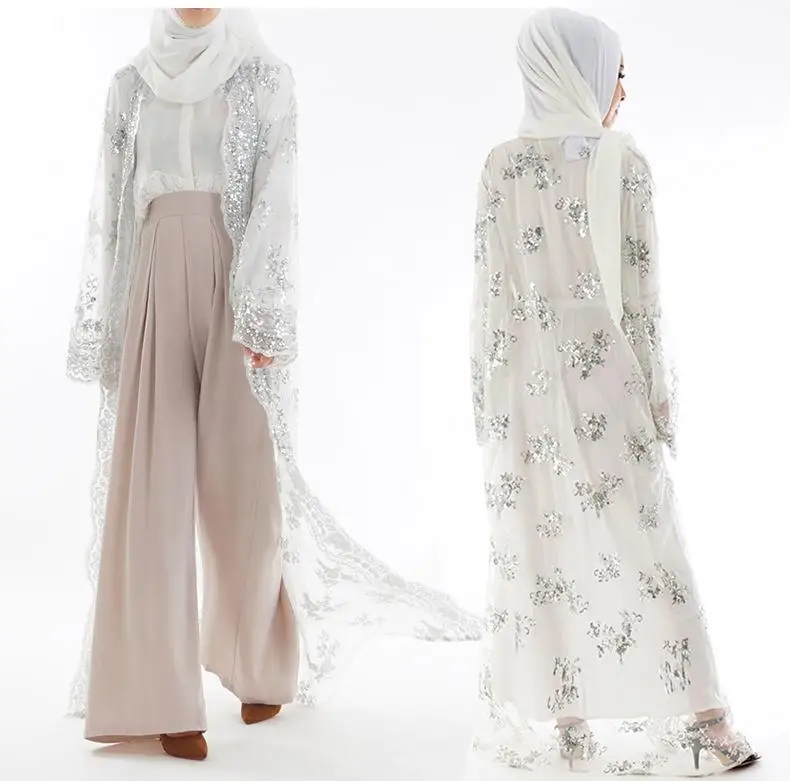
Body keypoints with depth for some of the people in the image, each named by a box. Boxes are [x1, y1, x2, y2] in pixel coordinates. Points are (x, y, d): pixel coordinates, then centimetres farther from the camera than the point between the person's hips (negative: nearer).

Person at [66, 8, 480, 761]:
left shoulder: (266, 76, 4)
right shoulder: (131, 84, 13)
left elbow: (278, 196, -6)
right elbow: (109, 207, 11)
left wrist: (261, 311, -17)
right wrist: (104, 322, 6)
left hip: (236, 285, -2)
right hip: (156, 289, 2)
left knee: (243, 482, 1)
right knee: (152, 486, -3)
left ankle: (260, 664, 23)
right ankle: (157, 695, 2)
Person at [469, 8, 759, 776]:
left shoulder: (502, 165, 0)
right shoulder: (625, 164, -6)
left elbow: (491, 288, -2)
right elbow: (641, 293, -7)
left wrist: (488, 393, 5)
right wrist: (660, 393, 0)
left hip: (529, 377, 2)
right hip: (609, 376, -2)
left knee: (540, 544, 7)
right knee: (641, 543, 4)